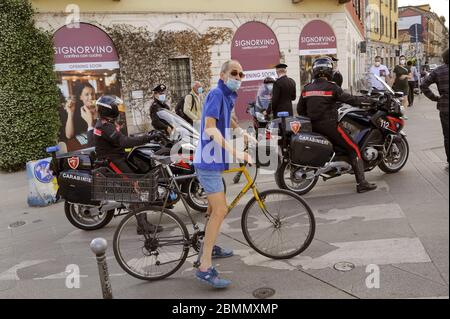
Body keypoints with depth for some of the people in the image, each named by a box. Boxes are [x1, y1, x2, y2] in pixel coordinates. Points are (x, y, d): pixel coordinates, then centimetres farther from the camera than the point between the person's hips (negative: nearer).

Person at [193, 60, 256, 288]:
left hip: (213, 160, 10)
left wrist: (242, 132, 25)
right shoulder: (216, 93, -13)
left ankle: (209, 247, 39)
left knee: (215, 208, 22)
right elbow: (210, 128, -24)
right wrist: (235, 152, -27)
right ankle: (205, 268, -10)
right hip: (209, 161, -10)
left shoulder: (227, 96, 16)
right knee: (220, 211, -14)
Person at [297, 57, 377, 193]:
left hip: (313, 127, 6)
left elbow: (300, 110, 10)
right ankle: (362, 184, -5)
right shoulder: (331, 87, -9)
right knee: (354, 149, 1)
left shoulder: (307, 88, 6)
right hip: (329, 125, -6)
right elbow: (350, 100, -9)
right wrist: (369, 100, 5)